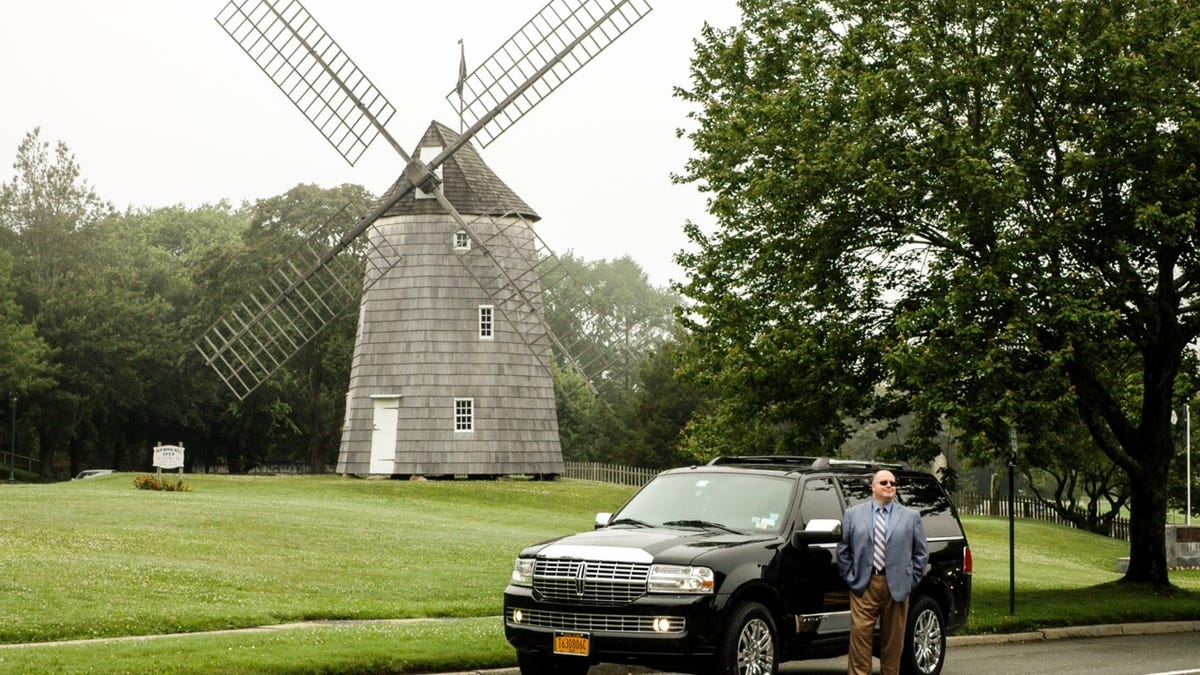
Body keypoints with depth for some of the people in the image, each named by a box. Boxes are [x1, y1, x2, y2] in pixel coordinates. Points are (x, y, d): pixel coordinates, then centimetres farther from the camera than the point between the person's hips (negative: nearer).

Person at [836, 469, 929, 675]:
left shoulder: (911, 517, 10)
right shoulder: (853, 515, 8)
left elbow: (921, 552, 10)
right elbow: (843, 550, 9)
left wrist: (911, 581, 1)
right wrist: (851, 578, 1)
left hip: (897, 587, 1)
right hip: (864, 587, -1)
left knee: (893, 639, 6)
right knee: (860, 635, -9)